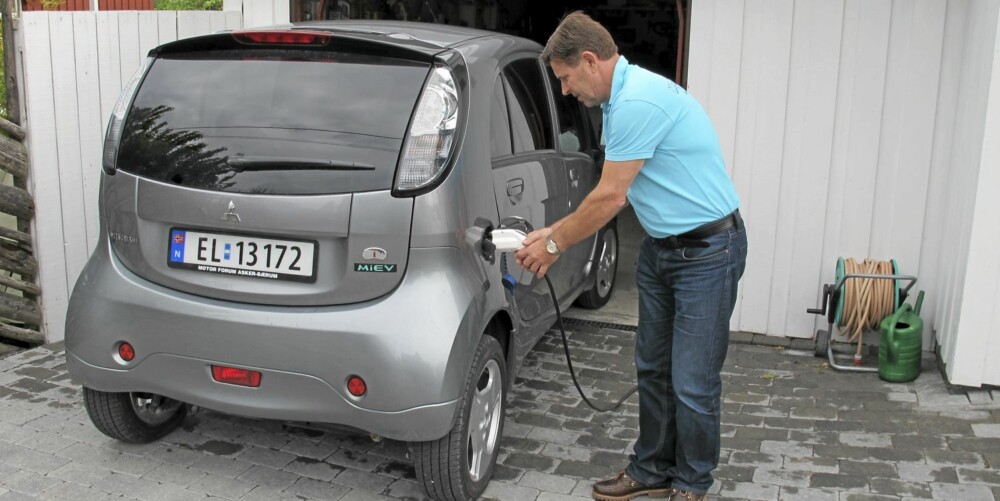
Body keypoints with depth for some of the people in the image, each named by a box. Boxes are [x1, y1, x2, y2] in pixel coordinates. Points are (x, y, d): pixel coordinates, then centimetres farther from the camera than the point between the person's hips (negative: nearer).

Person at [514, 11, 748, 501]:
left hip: (707, 252, -10)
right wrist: (554, 234, 9)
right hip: (659, 248, 10)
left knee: (693, 381, -1)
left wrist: (554, 245, -6)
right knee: (652, 368, 15)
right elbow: (614, 195, 14)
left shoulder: (640, 101, -24)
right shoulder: (620, 100, 9)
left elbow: (610, 198, -20)